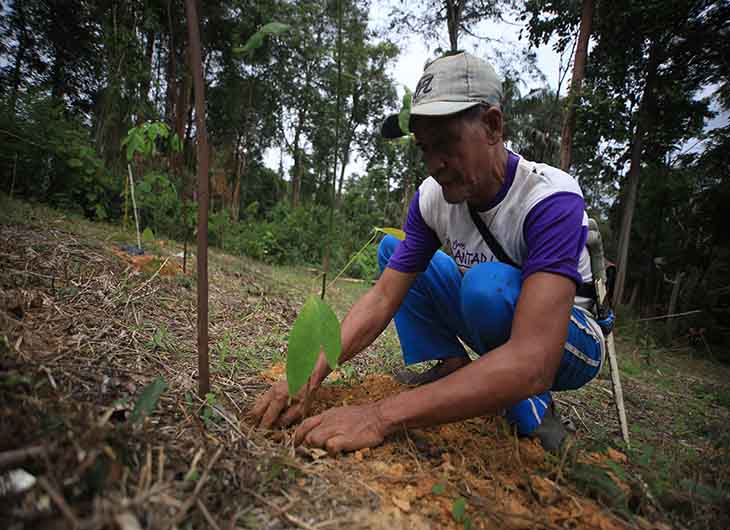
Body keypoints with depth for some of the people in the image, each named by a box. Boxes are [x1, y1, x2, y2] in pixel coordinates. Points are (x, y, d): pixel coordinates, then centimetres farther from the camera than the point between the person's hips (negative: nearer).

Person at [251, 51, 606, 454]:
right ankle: (452, 368, -5)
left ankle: (530, 407, -9)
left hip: (571, 341, -5)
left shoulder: (551, 200, -33)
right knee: (391, 248, -2)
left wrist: (382, 416, -47)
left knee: (488, 284, -37)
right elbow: (383, 297, -15)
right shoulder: (432, 196, -14)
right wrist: (311, 374, -30)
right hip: (492, 323, 5)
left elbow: (533, 363, -43)